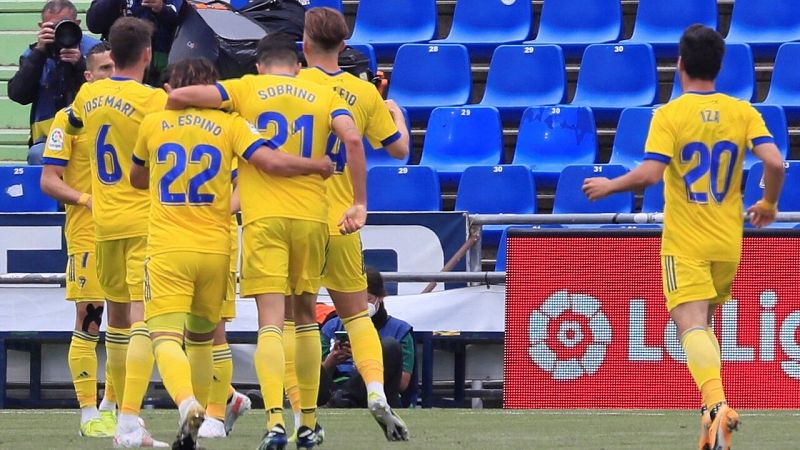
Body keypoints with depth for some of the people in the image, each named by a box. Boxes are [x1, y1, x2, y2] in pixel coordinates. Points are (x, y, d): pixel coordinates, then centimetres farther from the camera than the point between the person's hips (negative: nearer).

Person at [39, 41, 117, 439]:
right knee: (88, 323, -5)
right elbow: (49, 180, -5)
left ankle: (110, 407, 16)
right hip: (87, 237, -5)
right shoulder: (70, 119, -1)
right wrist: (87, 200, -19)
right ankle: (89, 413, 0)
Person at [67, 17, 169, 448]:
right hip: (145, 219, -6)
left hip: (104, 220, 6)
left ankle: (123, 415, 26)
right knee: (143, 317, -11)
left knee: (118, 316, 18)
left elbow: (72, 122, 28)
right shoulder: (152, 99, -13)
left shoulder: (88, 95, 6)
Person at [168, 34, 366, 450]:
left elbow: (178, 96, -5)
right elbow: (352, 138, -6)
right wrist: (360, 204, -3)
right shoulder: (323, 95, 11)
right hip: (312, 214, 2)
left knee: (270, 320, -7)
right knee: (305, 315, 18)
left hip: (264, 216, -2)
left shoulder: (247, 89, 6)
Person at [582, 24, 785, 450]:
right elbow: (774, 161, -10)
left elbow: (649, 172, -19)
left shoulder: (669, 115, -9)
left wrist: (609, 186, -2)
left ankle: (716, 404, -37)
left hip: (685, 243, -4)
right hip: (727, 243, 4)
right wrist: (769, 204, 9)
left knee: (692, 325, -13)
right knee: (704, 324, 21)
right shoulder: (742, 112, 1)